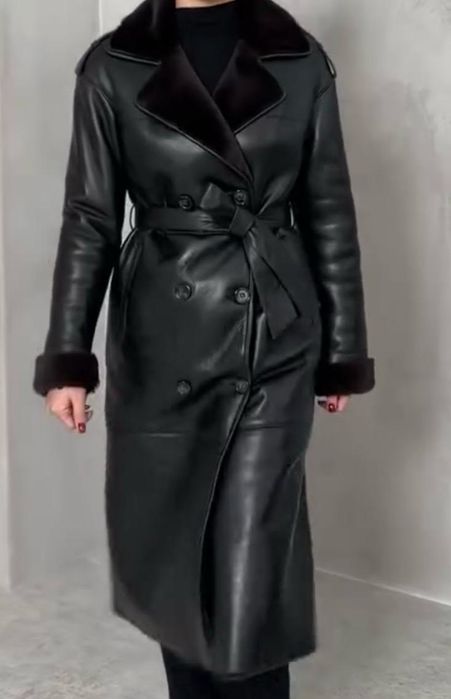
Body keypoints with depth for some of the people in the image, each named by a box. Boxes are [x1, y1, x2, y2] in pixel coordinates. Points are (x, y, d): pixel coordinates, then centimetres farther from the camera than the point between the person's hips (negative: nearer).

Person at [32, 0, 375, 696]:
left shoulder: (302, 62, 2)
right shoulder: (112, 66, 0)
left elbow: (330, 216, 4)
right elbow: (90, 219, 0)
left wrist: (343, 353, 5)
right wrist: (67, 358, -5)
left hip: (277, 333, 0)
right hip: (162, 335, 1)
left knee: (254, 546, 0)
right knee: (167, 535, 13)